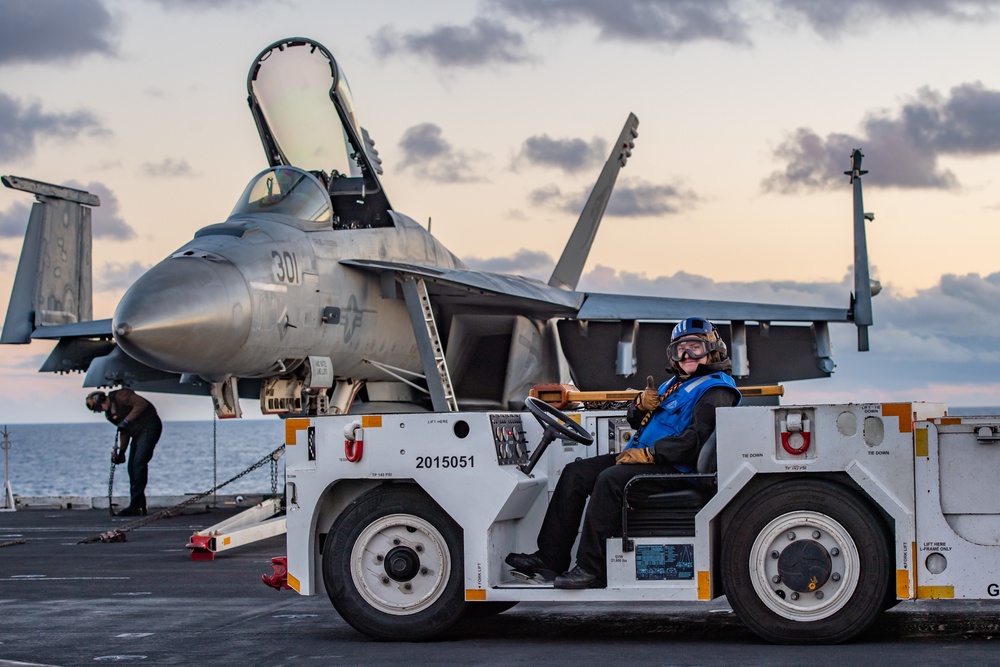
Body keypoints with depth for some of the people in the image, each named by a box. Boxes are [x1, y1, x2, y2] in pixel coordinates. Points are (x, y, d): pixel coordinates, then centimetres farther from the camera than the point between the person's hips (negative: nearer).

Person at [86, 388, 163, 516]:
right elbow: (124, 432, 20)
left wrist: (126, 421, -26)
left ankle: (135, 506, -21)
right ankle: (139, 507, 5)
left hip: (149, 426, -10)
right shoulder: (109, 414, 13)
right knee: (132, 467, 4)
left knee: (139, 463, -18)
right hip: (138, 433, 10)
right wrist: (121, 452, 11)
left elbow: (142, 404, -24)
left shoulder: (120, 396, -14)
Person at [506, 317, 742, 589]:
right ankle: (550, 558, -6)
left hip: (675, 469, -10)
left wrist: (648, 454, -23)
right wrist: (641, 405, -1)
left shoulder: (716, 389, -6)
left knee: (610, 479, -33)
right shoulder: (675, 384, 25)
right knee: (575, 473, -1)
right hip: (642, 457, 10)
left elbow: (696, 438, -20)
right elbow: (636, 421, 24)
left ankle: (592, 569, -34)